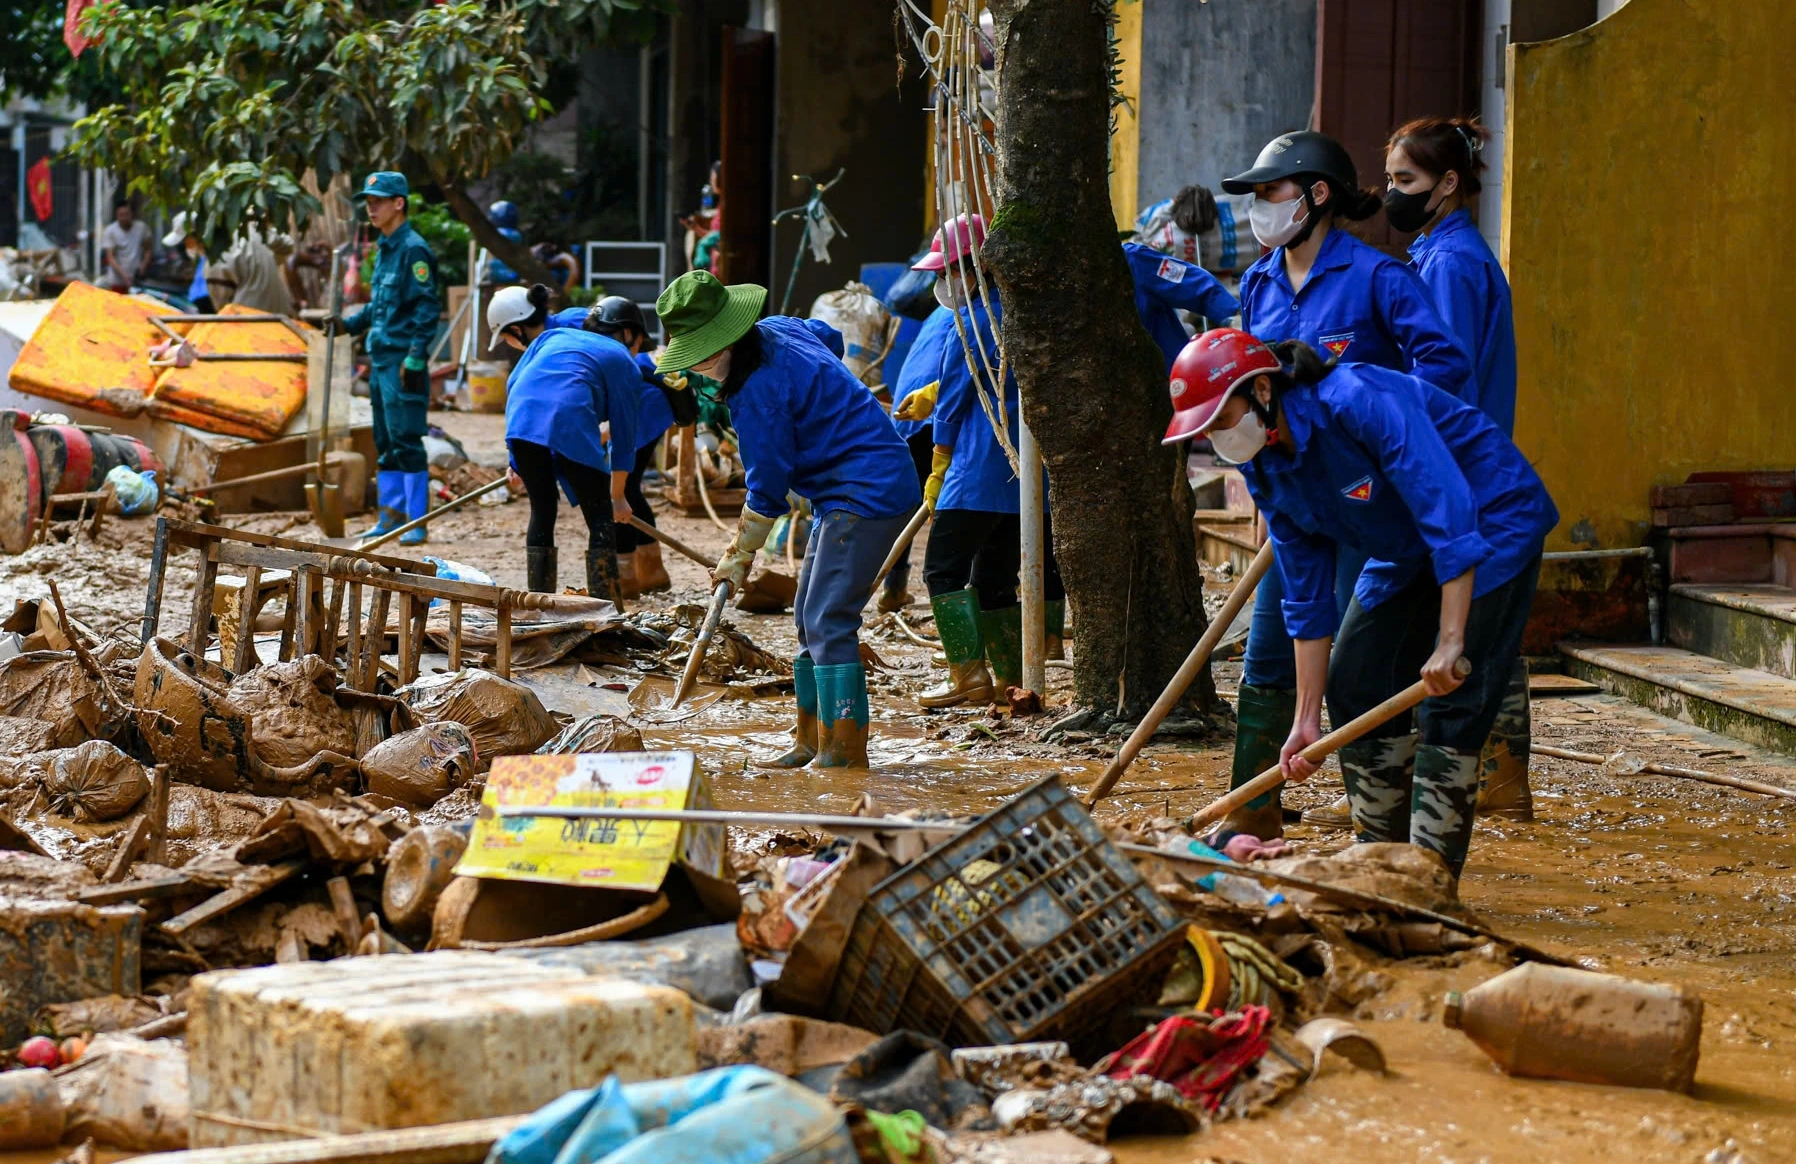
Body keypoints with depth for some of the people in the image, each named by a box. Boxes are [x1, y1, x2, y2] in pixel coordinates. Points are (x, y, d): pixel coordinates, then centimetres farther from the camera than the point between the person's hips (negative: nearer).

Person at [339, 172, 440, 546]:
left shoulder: (414, 249, -11)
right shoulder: (384, 249, 16)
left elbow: (426, 308, -16)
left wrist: (415, 357, -20)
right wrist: (349, 325, 17)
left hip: (403, 359, -9)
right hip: (380, 358, 9)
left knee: (407, 441, -8)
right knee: (385, 443, 12)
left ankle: (417, 521, -4)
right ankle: (392, 515, 19)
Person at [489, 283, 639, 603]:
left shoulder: (551, 340, 34)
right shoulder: (622, 363, 28)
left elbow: (513, 386, 26)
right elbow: (623, 436, 28)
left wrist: (519, 463, 36)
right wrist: (618, 496, 38)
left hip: (522, 415, 3)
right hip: (570, 417, -3)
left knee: (542, 511, 21)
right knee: (600, 519, 8)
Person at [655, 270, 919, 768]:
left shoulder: (758, 389, -21)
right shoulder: (779, 329, 7)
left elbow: (767, 489, -15)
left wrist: (739, 555, -4)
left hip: (865, 497, -11)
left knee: (827, 621, -14)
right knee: (810, 618, 14)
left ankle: (845, 751, -13)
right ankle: (812, 740, 19)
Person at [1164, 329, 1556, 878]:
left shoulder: (1360, 400, -32)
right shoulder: (1267, 469, -6)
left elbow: (1449, 512, -36)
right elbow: (1307, 599, -1)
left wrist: (1451, 641, -39)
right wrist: (1306, 720, -3)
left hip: (1493, 522, -9)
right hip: (1410, 551, 9)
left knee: (1449, 703, -17)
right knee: (1353, 683, 5)